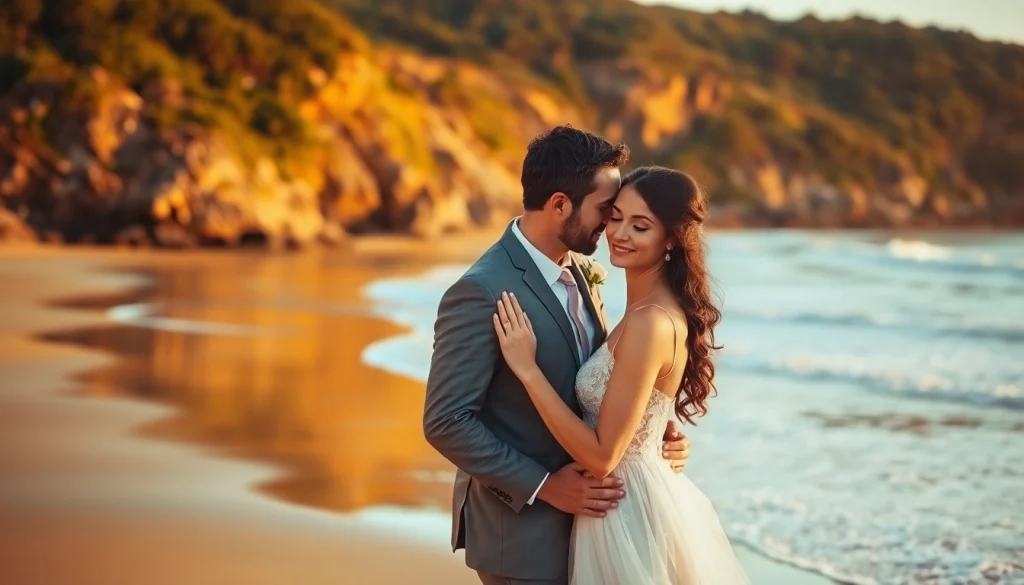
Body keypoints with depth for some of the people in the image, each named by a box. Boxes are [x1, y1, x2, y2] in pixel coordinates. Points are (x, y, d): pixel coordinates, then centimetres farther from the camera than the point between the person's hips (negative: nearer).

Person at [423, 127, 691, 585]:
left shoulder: (580, 272, 4)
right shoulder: (482, 292, -20)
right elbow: (445, 422, -20)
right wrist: (543, 485, -19)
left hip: (580, 512, 8)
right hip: (523, 529, -7)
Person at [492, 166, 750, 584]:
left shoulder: (651, 323, -25)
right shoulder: (656, 309, 5)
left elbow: (602, 456, -24)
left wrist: (528, 369, -23)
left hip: (631, 513, -9)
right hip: (646, 499, 10)